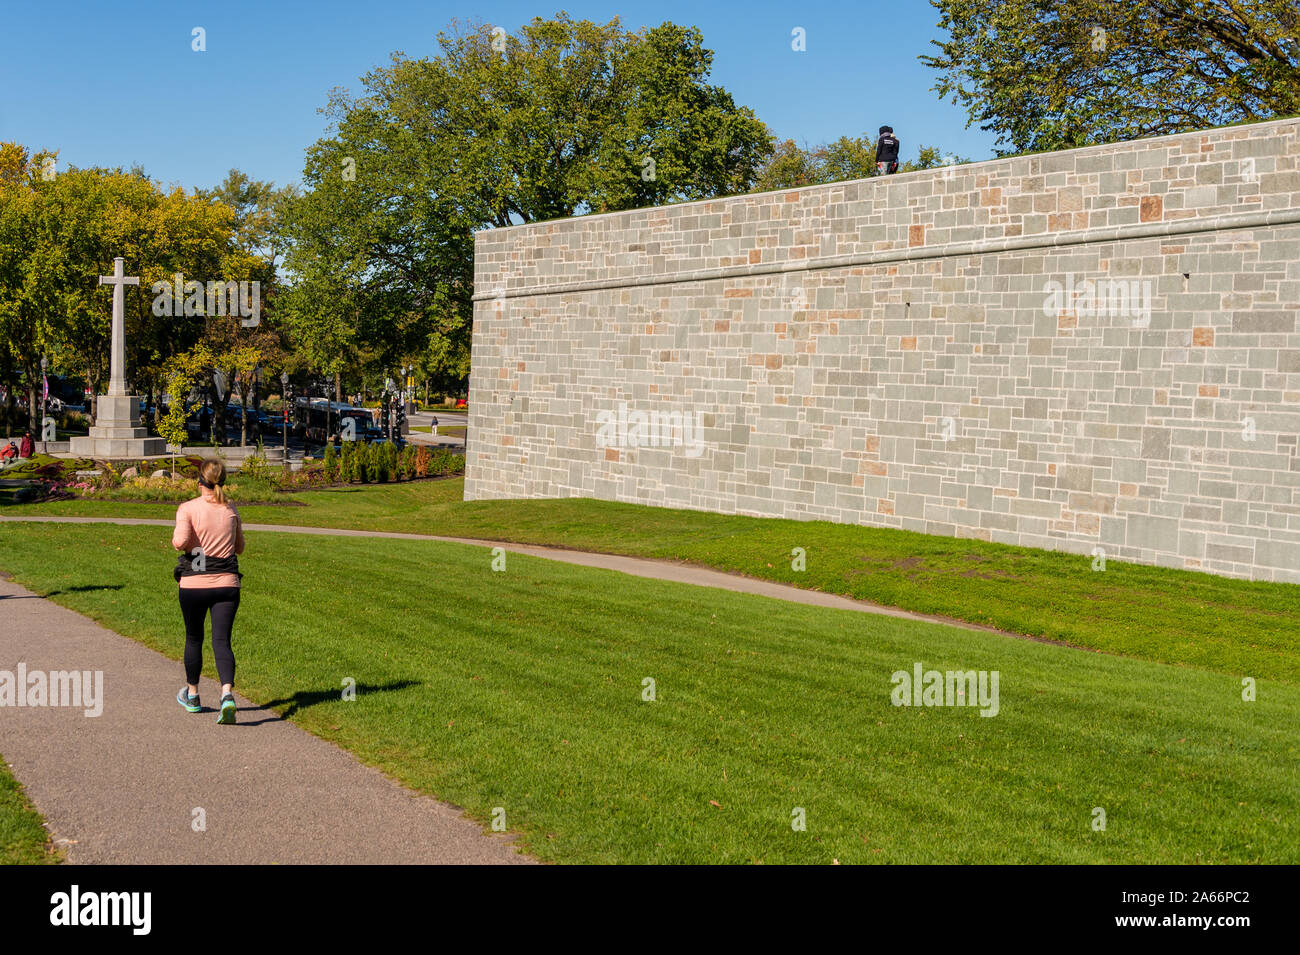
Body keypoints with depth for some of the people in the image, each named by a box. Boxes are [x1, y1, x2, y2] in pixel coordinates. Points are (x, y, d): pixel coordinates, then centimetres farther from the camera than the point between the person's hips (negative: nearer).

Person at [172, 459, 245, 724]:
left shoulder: (188, 508, -5)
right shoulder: (231, 510, 6)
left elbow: (181, 541, -19)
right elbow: (239, 548, 16)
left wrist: (175, 539, 2)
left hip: (194, 583, -1)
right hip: (227, 583, 2)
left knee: (193, 638, 18)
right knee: (222, 641, -2)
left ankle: (192, 695, 34)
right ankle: (227, 695, -24)